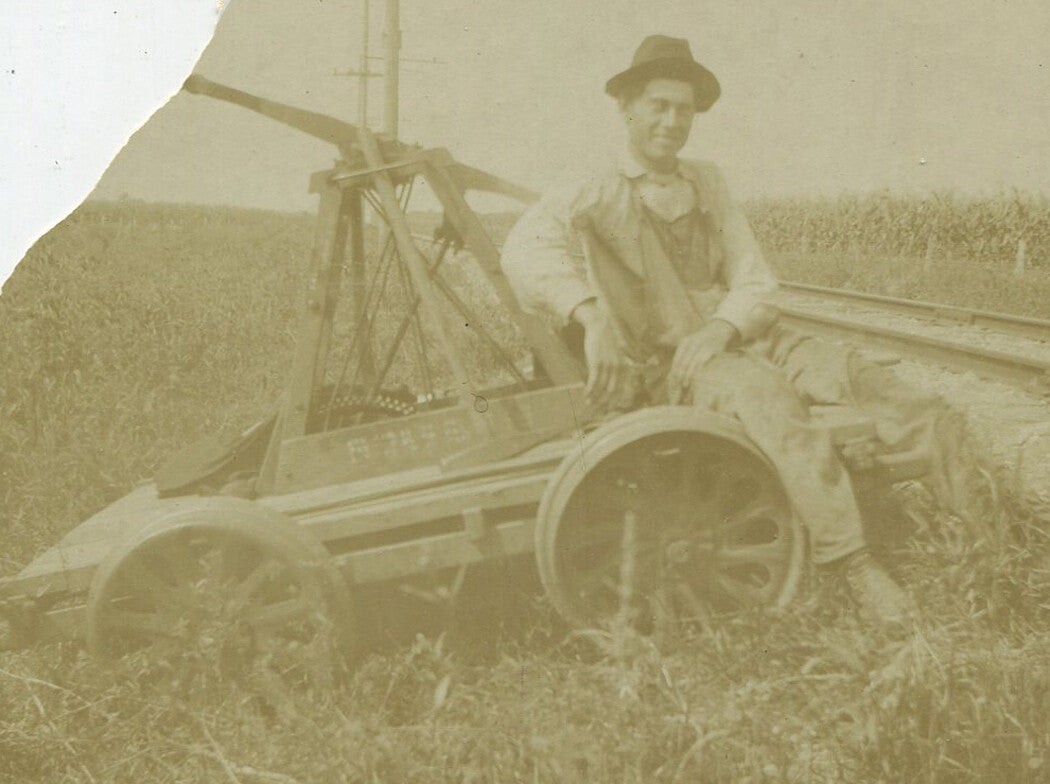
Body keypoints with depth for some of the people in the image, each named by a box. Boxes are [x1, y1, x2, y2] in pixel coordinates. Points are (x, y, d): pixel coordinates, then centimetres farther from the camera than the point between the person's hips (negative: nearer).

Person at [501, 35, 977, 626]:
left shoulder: (708, 184, 16)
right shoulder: (596, 200, -1)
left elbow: (755, 279, 11)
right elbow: (527, 248, -22)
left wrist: (720, 328, -12)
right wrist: (592, 316, -37)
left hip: (740, 335, 6)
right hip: (664, 361, -5)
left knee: (864, 379, -17)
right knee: (769, 395, -35)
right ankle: (850, 561, -35)